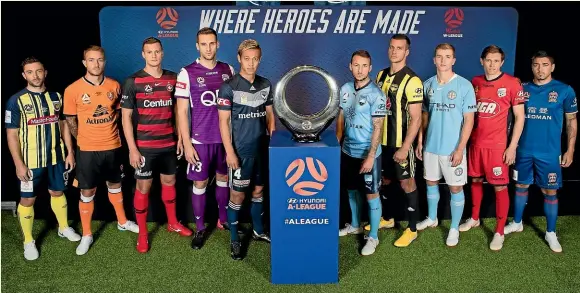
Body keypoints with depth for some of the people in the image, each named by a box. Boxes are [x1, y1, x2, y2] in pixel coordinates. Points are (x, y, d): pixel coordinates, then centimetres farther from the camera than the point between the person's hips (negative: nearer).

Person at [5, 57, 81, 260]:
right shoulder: (16, 101, -9)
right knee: (27, 199, 7)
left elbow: (64, 126, 9)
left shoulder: (56, 97, 3)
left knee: (58, 192, 19)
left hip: (56, 157, 4)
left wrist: (70, 152, 5)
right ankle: (28, 242, 23)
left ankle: (64, 228, 39)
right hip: (31, 161, -3)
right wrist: (19, 164, -13)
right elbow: (11, 135, -9)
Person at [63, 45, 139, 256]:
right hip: (88, 150, -2)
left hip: (113, 147, 3)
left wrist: (109, 135, 10)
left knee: (115, 185, 20)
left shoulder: (114, 86, -2)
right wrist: (85, 141, 5)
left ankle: (122, 222, 39)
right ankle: (86, 235, 22)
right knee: (87, 192, 7)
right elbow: (70, 121, 0)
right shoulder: (73, 90, -10)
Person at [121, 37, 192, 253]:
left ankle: (173, 223, 35)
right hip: (144, 146, -4)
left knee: (169, 182, 17)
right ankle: (142, 234, 18)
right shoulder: (132, 81, -8)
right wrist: (132, 148, -12)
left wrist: (180, 137, 6)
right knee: (143, 187, 4)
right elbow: (126, 117, -7)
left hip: (169, 143, 4)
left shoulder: (172, 79, 4)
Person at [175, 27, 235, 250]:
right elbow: (182, 111, -7)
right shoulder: (187, 73, -7)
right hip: (201, 139, -3)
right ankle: (200, 228, 19)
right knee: (200, 182, 6)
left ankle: (223, 220, 32)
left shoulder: (228, 70, 3)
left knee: (223, 177, 15)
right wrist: (186, 143, -11)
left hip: (226, 137, 3)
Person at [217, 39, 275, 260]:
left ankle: (258, 231, 33)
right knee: (237, 194, 3)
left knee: (259, 190, 16)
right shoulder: (229, 87, -10)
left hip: (262, 148, 5)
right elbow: (223, 121, -11)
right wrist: (229, 152, -15)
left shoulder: (266, 84, 5)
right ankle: (234, 239, 17)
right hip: (241, 150, -5)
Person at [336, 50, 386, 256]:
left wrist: (370, 156, -20)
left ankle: (373, 237, 17)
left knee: (371, 194, 4)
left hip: (367, 154, -6)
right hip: (348, 151, 6)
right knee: (351, 189, 19)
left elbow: (378, 128, -16)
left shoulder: (376, 94, -15)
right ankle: (355, 225, 39)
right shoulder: (345, 89, 4)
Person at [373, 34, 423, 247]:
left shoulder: (412, 81, -15)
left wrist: (405, 147, -20)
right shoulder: (381, 75, 6)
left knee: (407, 183, 4)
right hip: (382, 140, 6)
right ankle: (387, 219, 36)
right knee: (385, 180, 17)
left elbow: (416, 118, -17)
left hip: (400, 143, -6)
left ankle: (412, 229, 17)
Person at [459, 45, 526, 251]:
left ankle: (499, 232, 14)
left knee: (500, 187, 2)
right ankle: (474, 219, 35)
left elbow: (520, 116, -6)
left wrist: (512, 146, -10)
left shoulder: (512, 83, -8)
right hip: (475, 142, 5)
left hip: (497, 145, -4)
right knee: (475, 180, 16)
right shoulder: (475, 82, 5)